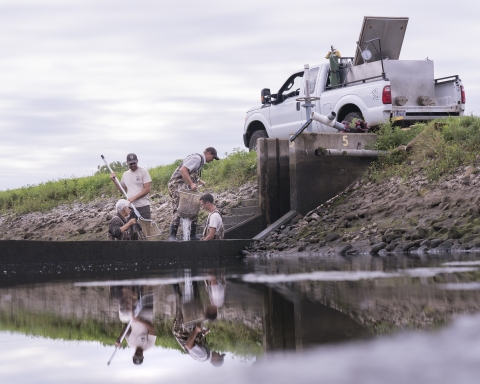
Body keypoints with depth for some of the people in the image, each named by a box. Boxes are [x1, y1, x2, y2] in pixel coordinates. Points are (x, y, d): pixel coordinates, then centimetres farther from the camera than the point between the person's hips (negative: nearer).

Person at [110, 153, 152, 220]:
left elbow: (147, 189, -9)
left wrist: (134, 198, -15)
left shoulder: (143, 172, -3)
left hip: (143, 207, -5)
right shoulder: (125, 174, 14)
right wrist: (114, 180, 8)